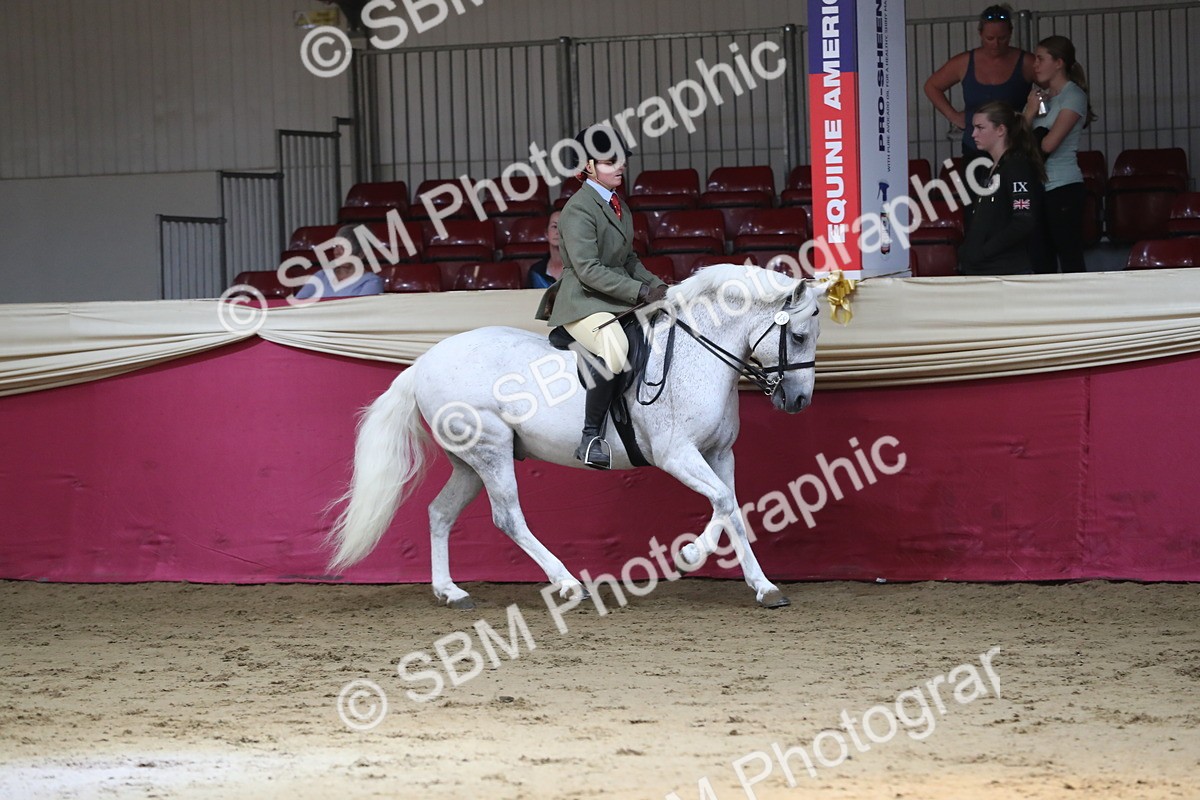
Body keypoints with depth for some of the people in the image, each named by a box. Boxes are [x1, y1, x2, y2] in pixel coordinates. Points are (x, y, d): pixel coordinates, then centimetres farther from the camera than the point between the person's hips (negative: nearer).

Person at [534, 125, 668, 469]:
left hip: (618, 300, 10)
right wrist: (641, 291, -23)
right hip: (583, 303, -10)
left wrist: (656, 286, 6)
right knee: (616, 350, -37)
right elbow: (588, 270, -20)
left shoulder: (618, 205, 16)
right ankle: (590, 438, -32)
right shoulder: (579, 209, -12)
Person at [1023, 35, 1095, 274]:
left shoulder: (1073, 96, -6)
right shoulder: (1040, 94, 15)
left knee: (1071, 261, -7)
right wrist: (1030, 113, -5)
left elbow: (1048, 144, -15)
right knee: (1041, 263, 6)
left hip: (1063, 187, -7)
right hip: (1038, 187, 7)